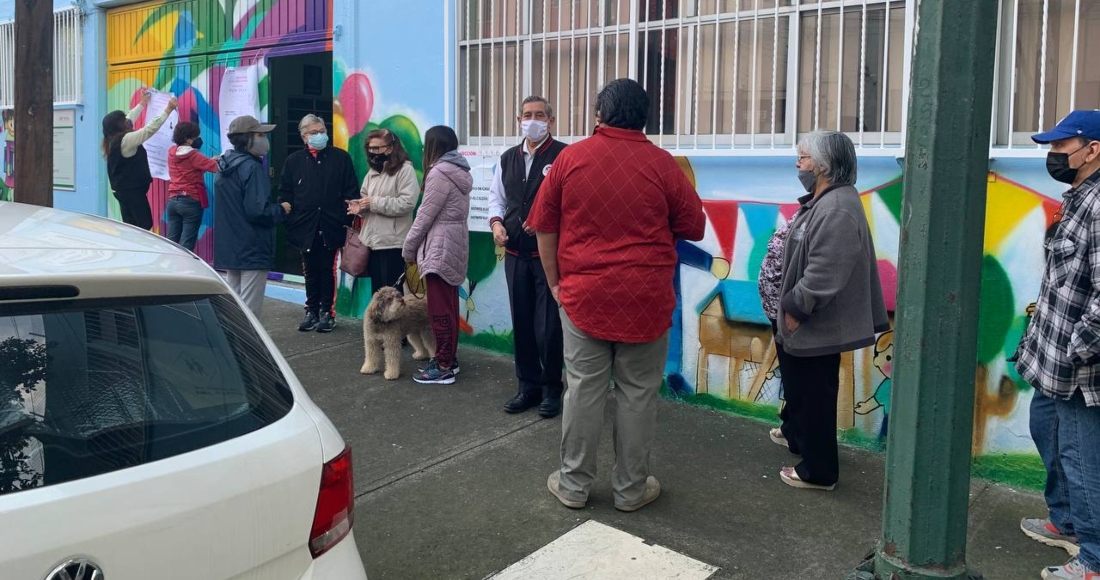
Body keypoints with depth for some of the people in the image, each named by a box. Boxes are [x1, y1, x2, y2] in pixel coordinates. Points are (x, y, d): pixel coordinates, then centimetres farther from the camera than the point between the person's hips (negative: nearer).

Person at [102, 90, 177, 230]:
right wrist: (168, 110, -12)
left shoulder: (113, 139, 9)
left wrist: (142, 103, 33)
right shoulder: (126, 140, -18)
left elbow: (129, 119, 22)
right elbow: (151, 128, -18)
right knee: (144, 226, -9)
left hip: (123, 190, 9)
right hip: (133, 190, -9)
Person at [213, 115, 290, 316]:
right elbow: (257, 211, -24)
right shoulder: (252, 167, -17)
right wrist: (281, 210, -6)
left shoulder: (225, 165, 12)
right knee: (249, 309, -3)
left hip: (228, 248, 9)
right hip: (253, 250, -9)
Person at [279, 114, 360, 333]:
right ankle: (311, 311, 21)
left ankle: (327, 311, 15)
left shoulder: (341, 158, 4)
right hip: (306, 226, 1)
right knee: (310, 272, 10)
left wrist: (350, 217, -7)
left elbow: (351, 192, 2)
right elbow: (285, 193, 6)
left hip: (331, 226, -1)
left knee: (328, 270, 5)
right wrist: (288, 219, -5)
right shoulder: (294, 160, 7)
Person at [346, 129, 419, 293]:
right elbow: (365, 198, 22)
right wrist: (359, 206, -3)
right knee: (376, 291, 13)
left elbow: (407, 203, -20)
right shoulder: (373, 172, 17)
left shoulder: (405, 169, -8)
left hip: (392, 242, -8)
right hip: (373, 240, 8)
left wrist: (374, 203, -18)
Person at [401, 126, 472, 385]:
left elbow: (425, 215, -15)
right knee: (448, 305, 15)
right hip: (454, 244, 10)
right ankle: (449, 358, 23)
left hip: (439, 247, -10)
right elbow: (448, 213, 11)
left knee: (440, 309, -5)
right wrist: (415, 246, 11)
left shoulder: (439, 172, -15)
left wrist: (408, 248, -5)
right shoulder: (459, 171, 13)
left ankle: (444, 367, -1)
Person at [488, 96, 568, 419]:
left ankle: (551, 389, 16)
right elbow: (496, 195, 20)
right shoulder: (508, 158, 13)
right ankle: (528, 386, 26)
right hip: (515, 253, 6)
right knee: (521, 323, 13)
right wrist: (496, 222, 2)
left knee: (548, 326, -1)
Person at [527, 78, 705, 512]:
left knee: (584, 388, 9)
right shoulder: (662, 164, -5)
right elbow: (693, 227, 3)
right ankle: (631, 489, 19)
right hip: (646, 297, -1)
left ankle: (573, 485, 20)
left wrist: (555, 282, 11)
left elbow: (544, 228, 3)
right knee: (638, 393, 8)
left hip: (583, 293, 2)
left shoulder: (569, 158, 0)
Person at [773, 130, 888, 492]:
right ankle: (796, 434, 48)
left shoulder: (837, 209, -24)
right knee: (798, 385, 27)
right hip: (808, 320, 10)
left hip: (817, 325, -10)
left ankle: (818, 471, 16)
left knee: (813, 395, 2)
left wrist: (795, 307, -20)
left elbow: (824, 272, -29)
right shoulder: (821, 202, 11)